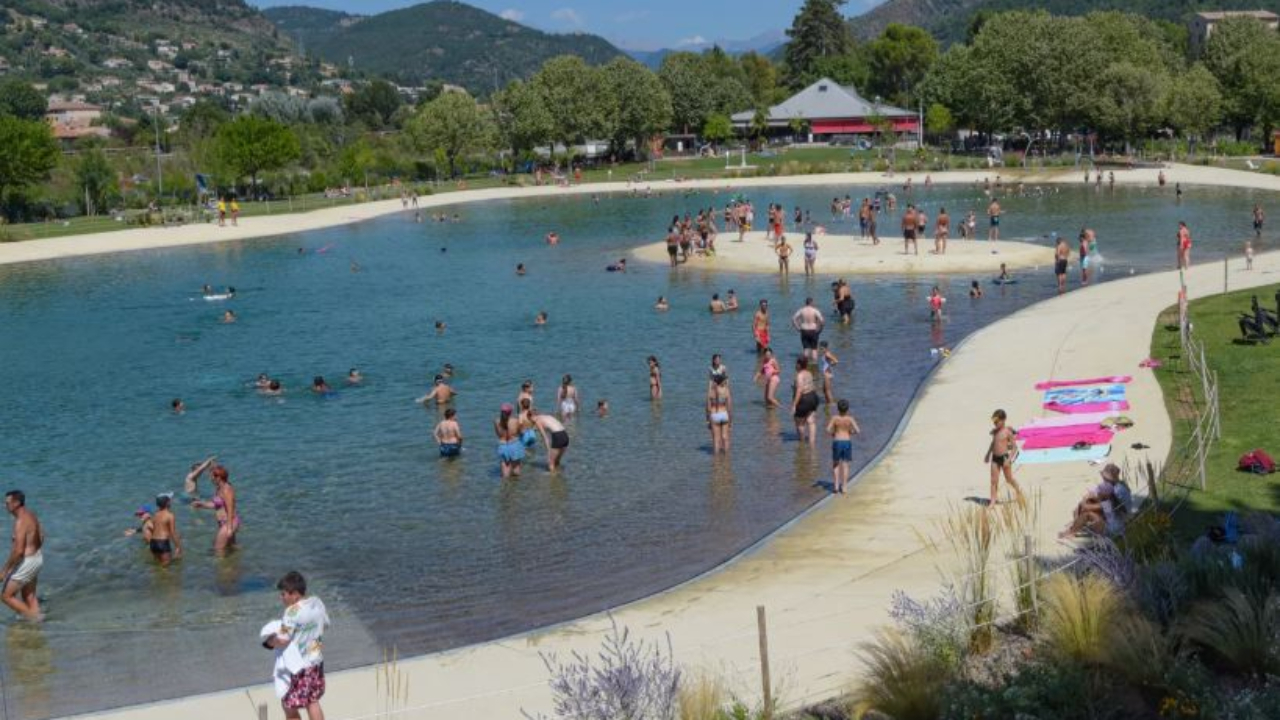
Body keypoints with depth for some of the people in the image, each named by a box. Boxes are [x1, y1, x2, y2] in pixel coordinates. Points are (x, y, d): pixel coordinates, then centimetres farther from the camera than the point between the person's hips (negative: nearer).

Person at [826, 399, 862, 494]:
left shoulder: (835, 418, -8)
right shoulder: (850, 419, -7)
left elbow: (828, 430, -14)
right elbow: (858, 431, -10)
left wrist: (833, 434, 7)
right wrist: (852, 432, 10)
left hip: (837, 442, 0)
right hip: (847, 442, 0)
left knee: (836, 465, 15)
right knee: (845, 465, 7)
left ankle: (836, 486, 9)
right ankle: (843, 487, 6)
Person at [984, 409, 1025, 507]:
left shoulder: (1007, 432, -13)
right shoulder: (995, 432, 6)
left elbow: (1014, 447, -12)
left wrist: (1009, 459, -18)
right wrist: (988, 454, 25)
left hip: (1004, 457, -5)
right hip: (995, 458, 5)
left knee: (1009, 479, 12)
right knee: (994, 480, 1)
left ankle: (1019, 491, 39)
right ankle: (992, 502, 3)